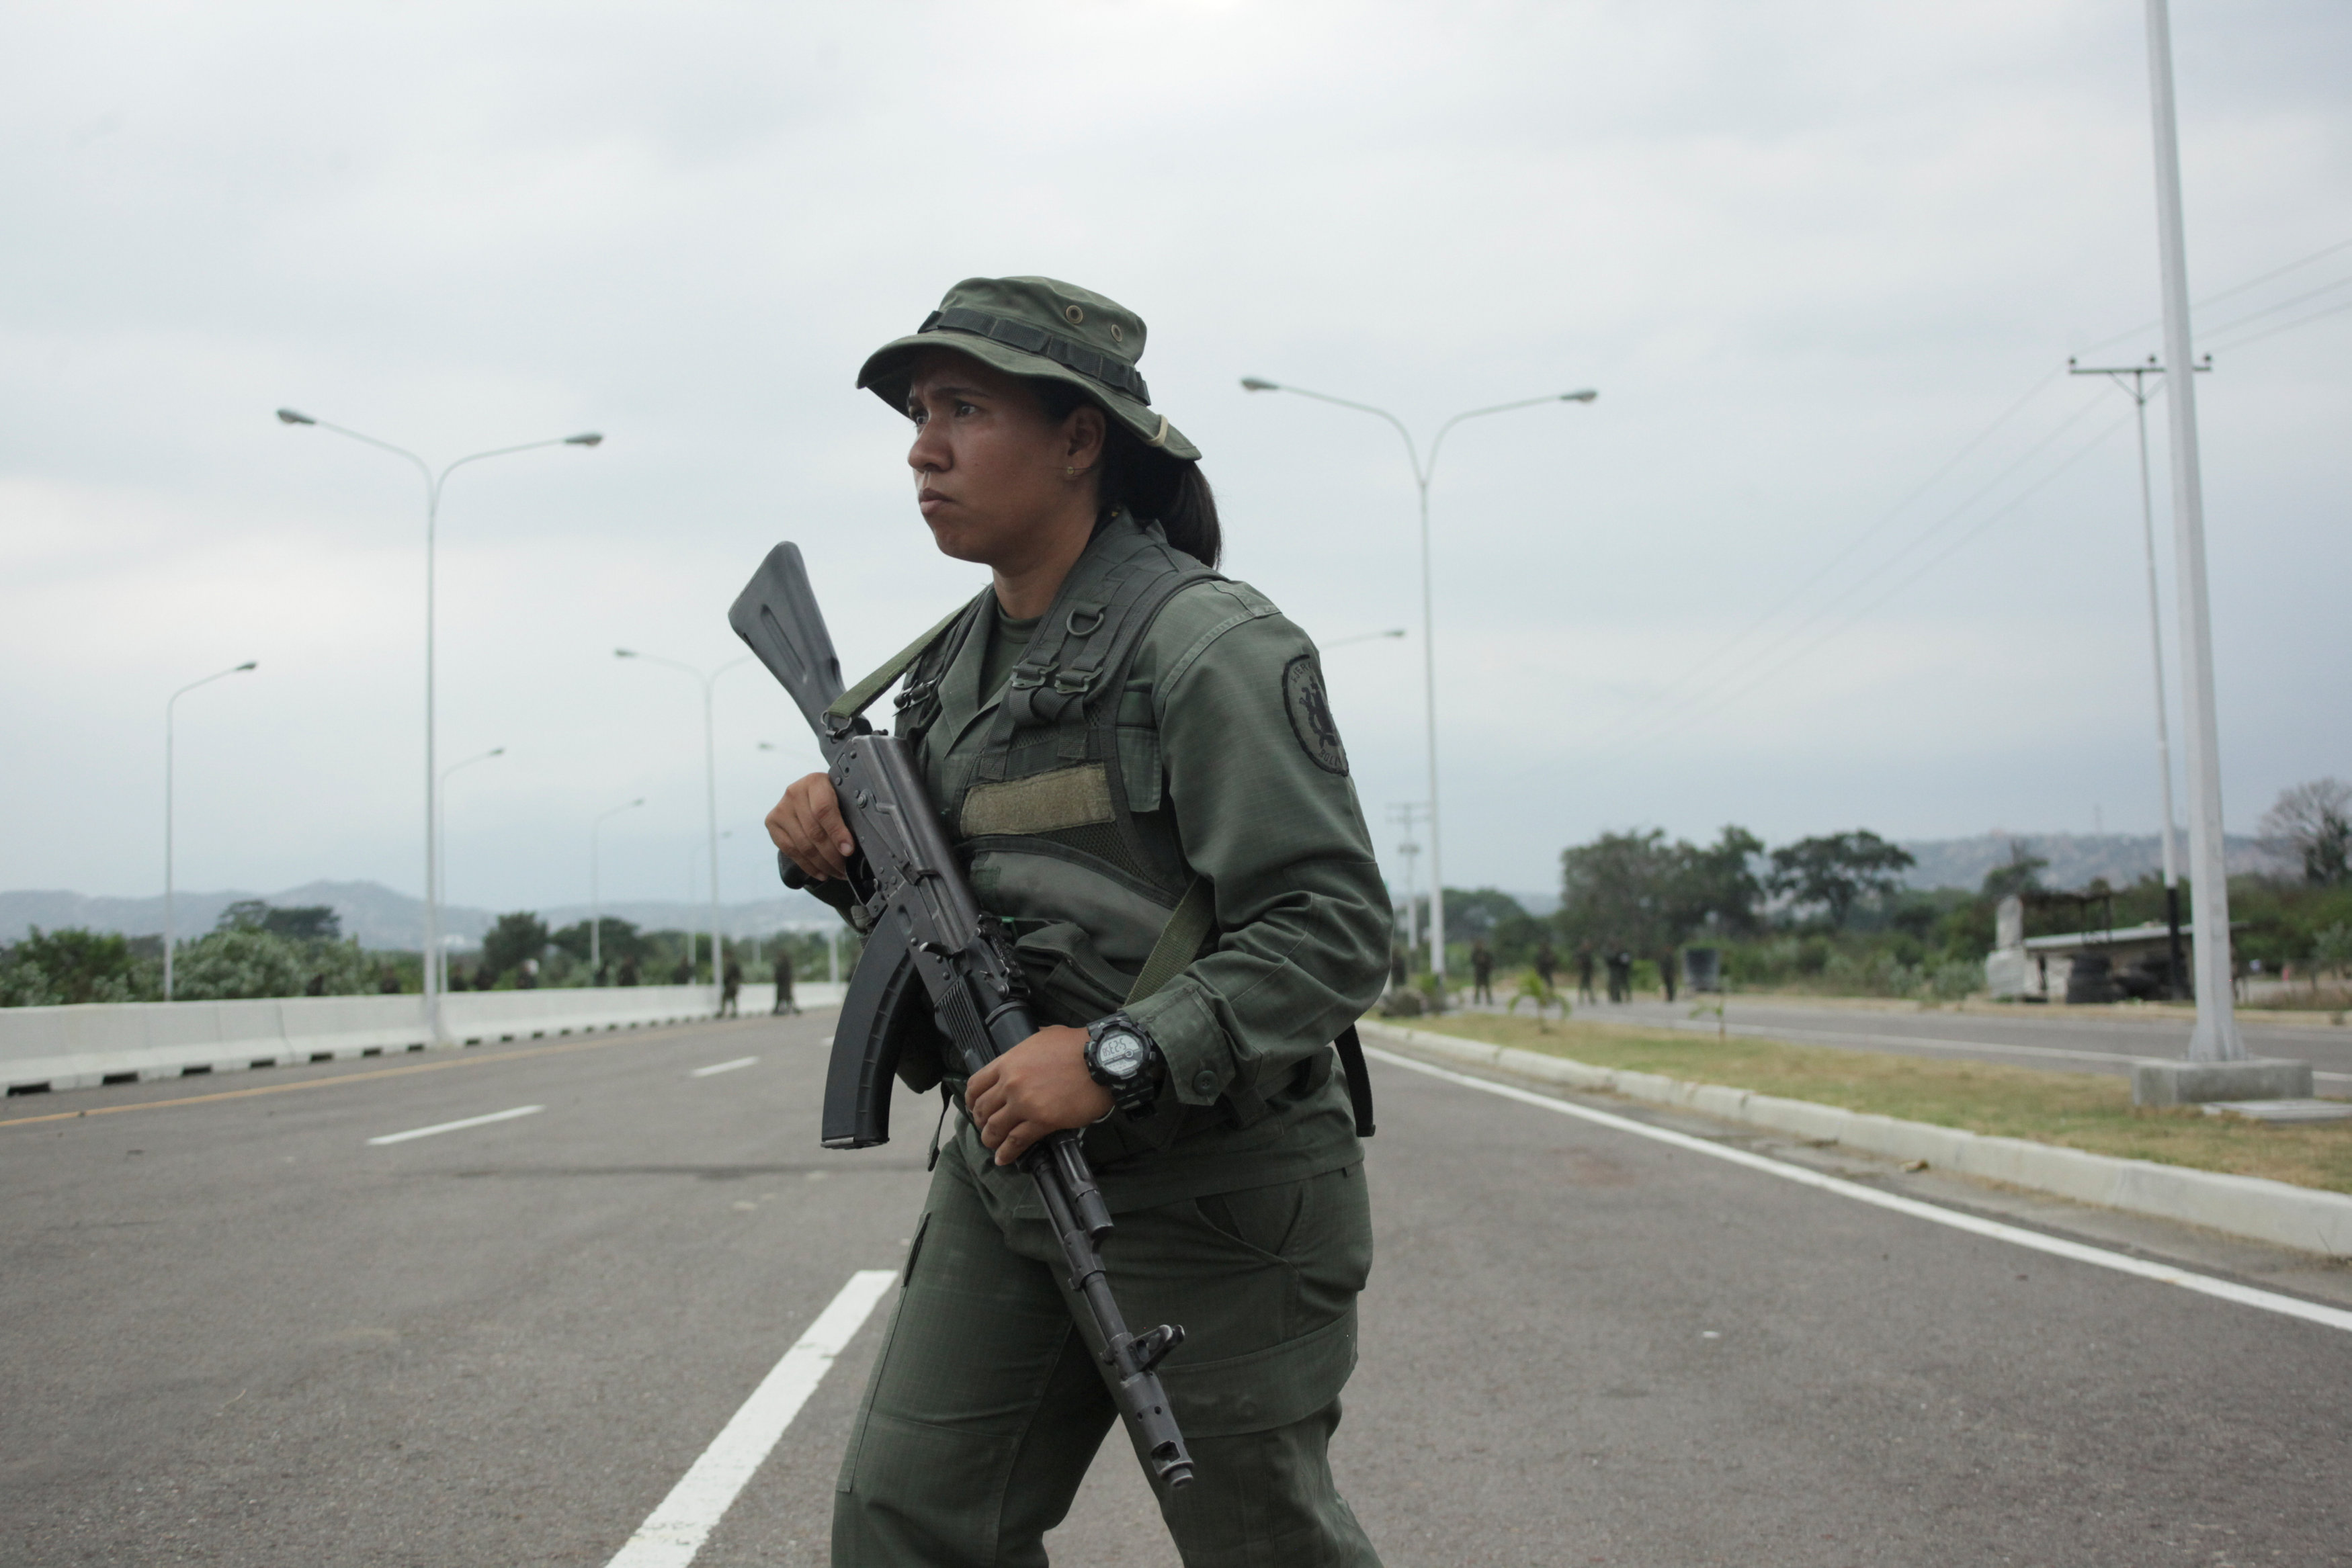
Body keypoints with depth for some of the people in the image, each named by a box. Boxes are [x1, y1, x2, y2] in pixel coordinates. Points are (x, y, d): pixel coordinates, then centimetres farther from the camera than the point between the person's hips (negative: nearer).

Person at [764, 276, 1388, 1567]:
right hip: (1010, 1159, 7)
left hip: (1210, 1191, -7)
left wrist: (1117, 1059, -29)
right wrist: (845, 845, -2)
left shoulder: (1207, 646, -16)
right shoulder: (959, 661, 9)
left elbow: (1334, 931, -21)